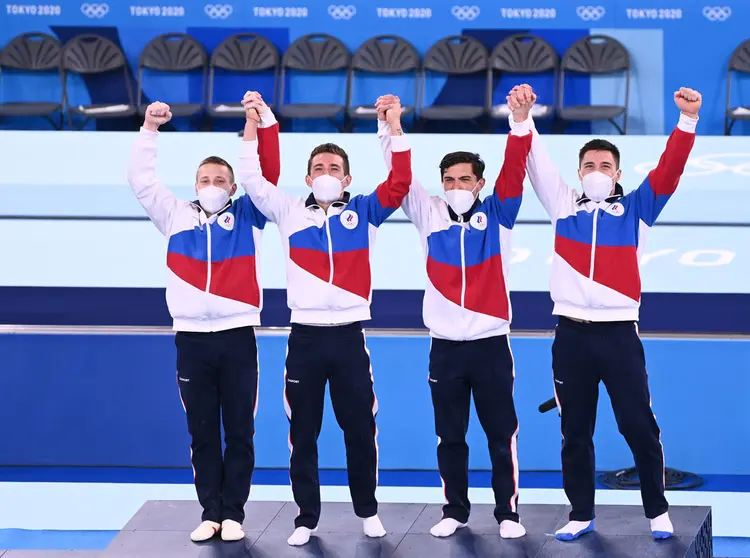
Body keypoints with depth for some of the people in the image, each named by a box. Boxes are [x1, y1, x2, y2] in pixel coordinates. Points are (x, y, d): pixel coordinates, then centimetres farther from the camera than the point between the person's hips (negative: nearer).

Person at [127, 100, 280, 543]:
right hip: (192, 339, 1)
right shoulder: (177, 216, 10)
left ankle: (234, 514, 11)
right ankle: (211, 513, 14)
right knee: (202, 434, 7)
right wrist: (150, 129, -2)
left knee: (239, 433, 3)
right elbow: (142, 180, 7)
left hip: (238, 337, -1)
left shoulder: (247, 216, 6)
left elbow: (268, 174, -3)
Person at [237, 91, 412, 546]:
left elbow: (400, 184, -5)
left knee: (360, 429, 8)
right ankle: (307, 518, 14)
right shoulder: (291, 213, 7)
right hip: (305, 337, 0)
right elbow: (252, 179, 0)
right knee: (303, 434, 5)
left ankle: (368, 510, 24)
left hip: (349, 336, 0)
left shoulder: (363, 213, 6)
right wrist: (255, 123, -7)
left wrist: (395, 127, -11)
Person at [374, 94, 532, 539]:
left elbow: (515, 169, -11)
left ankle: (508, 512, 11)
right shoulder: (430, 215, 5)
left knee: (502, 435, 3)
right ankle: (456, 511, 19)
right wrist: (389, 127, -17)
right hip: (446, 346, 2)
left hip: (491, 343, -2)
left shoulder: (497, 215, 1)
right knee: (450, 437, 9)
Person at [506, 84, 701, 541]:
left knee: (639, 426, -1)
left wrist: (688, 121, -18)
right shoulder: (564, 206, 11)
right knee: (575, 431, 8)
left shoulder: (635, 210, 7)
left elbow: (670, 170, -4)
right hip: (571, 334, 2)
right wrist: (522, 119, -14)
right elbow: (537, 164, 1)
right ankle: (582, 514, 18)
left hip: (619, 333, -2)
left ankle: (658, 511, 12)